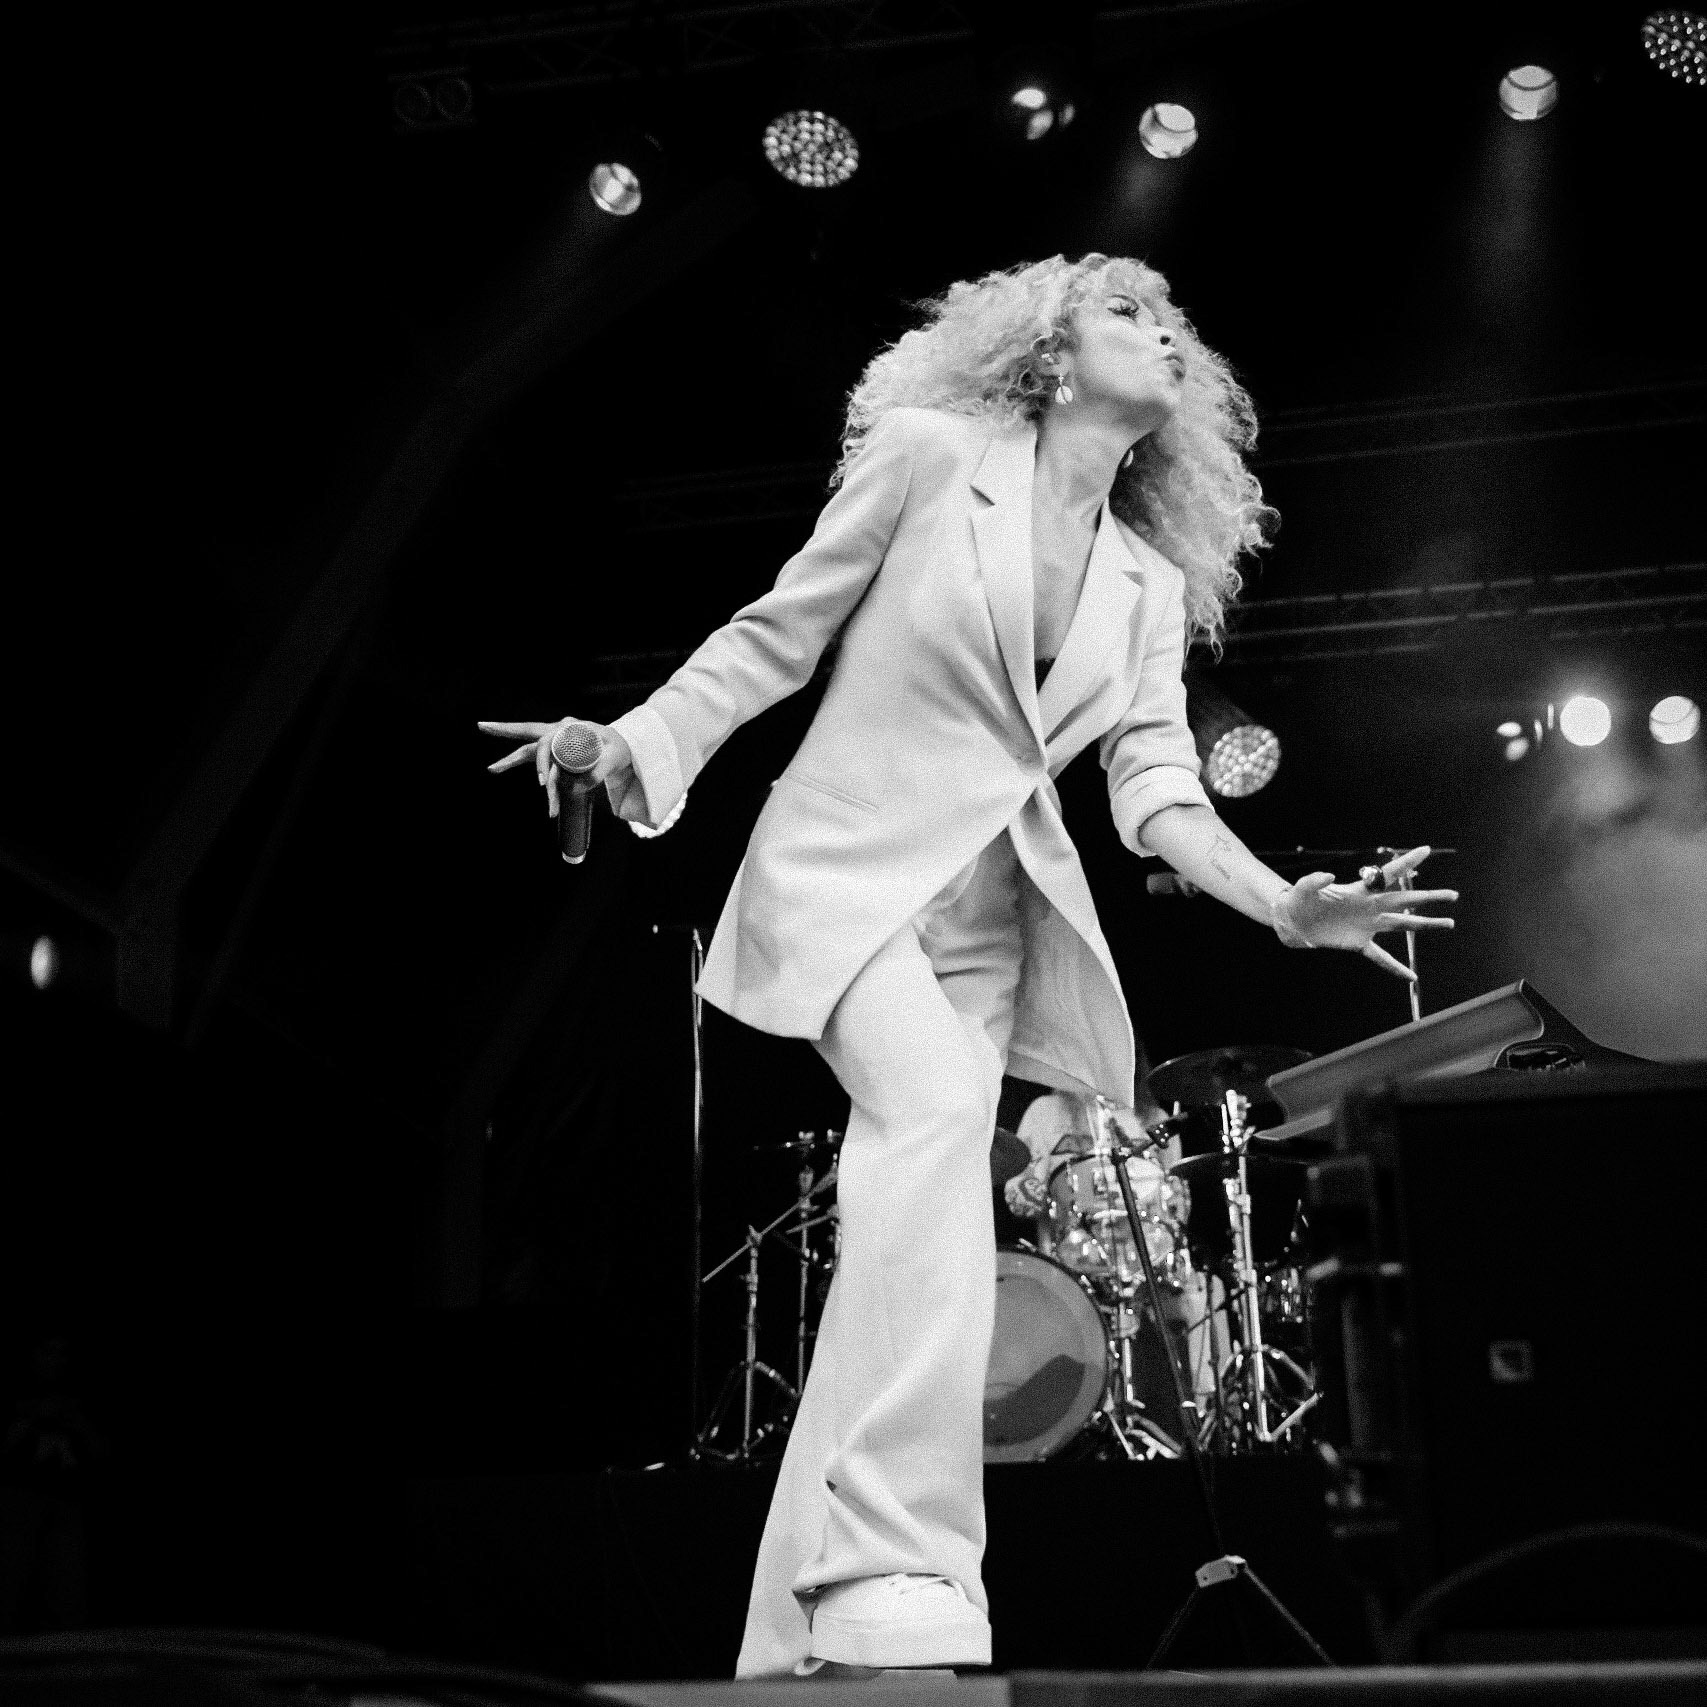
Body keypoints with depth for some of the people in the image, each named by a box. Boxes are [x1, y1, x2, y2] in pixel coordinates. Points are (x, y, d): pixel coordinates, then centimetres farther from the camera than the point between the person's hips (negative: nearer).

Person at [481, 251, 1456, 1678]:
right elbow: (777, 636, 3)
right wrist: (633, 743, -7)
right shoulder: (932, 454, 0)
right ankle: (897, 1584, -37)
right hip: (846, 866, -5)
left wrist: (1285, 904, -12)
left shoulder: (1151, 587, 13)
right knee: (936, 1108, -32)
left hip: (989, 923, 6)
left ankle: (800, 1633, 7)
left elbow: (1158, 788, 5)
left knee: (904, 1247, 0)